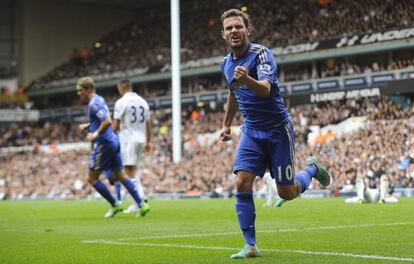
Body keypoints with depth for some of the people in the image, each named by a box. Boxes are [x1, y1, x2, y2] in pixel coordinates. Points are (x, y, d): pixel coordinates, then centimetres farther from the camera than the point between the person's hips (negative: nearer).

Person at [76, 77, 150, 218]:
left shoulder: (94, 103, -16)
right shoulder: (99, 99, 15)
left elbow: (107, 121, -27)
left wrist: (95, 135, -19)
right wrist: (87, 125, 18)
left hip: (104, 143, -10)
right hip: (113, 141, 10)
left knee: (92, 178, 0)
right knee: (119, 175, 11)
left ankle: (115, 205, 2)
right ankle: (141, 204, 6)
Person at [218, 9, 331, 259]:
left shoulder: (262, 54, -17)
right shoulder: (227, 64, 5)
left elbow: (266, 88, -35)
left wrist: (247, 79, -55)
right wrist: (227, 124, 29)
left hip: (278, 129, -5)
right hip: (251, 131, 5)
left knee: (287, 192, 0)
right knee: (243, 184, -14)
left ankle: (312, 168, 32)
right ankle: (250, 245, -9)